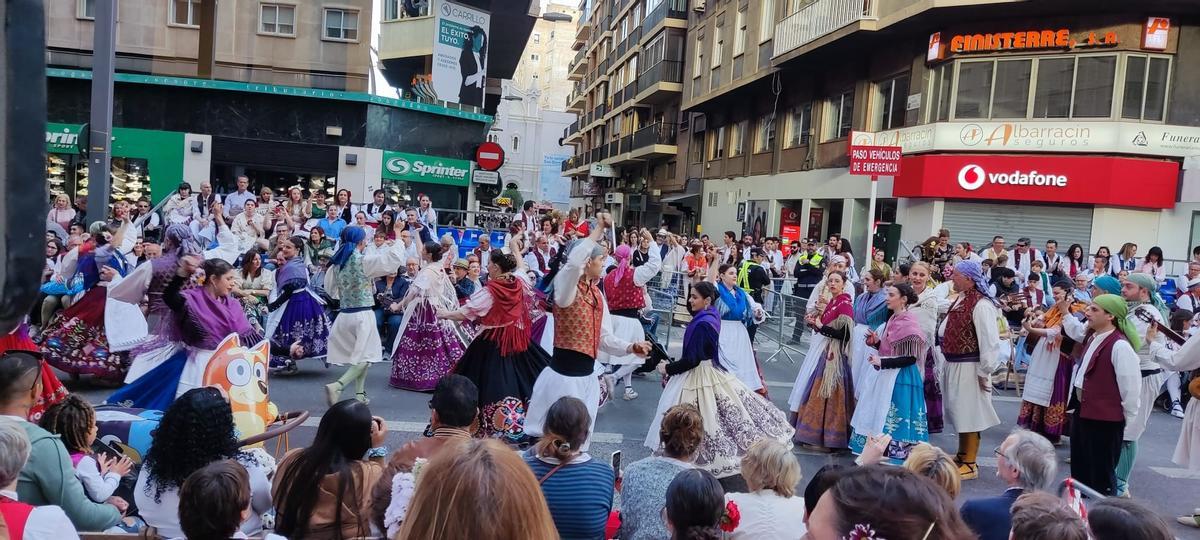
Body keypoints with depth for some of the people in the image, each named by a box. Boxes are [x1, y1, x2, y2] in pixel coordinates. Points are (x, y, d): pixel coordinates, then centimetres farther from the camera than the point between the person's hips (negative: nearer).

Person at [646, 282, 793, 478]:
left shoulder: (702, 324, -25)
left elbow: (692, 360, -25)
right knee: (729, 411, 17)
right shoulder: (711, 315, 1)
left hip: (698, 375, -10)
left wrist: (668, 368, -13)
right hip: (711, 368, 10)